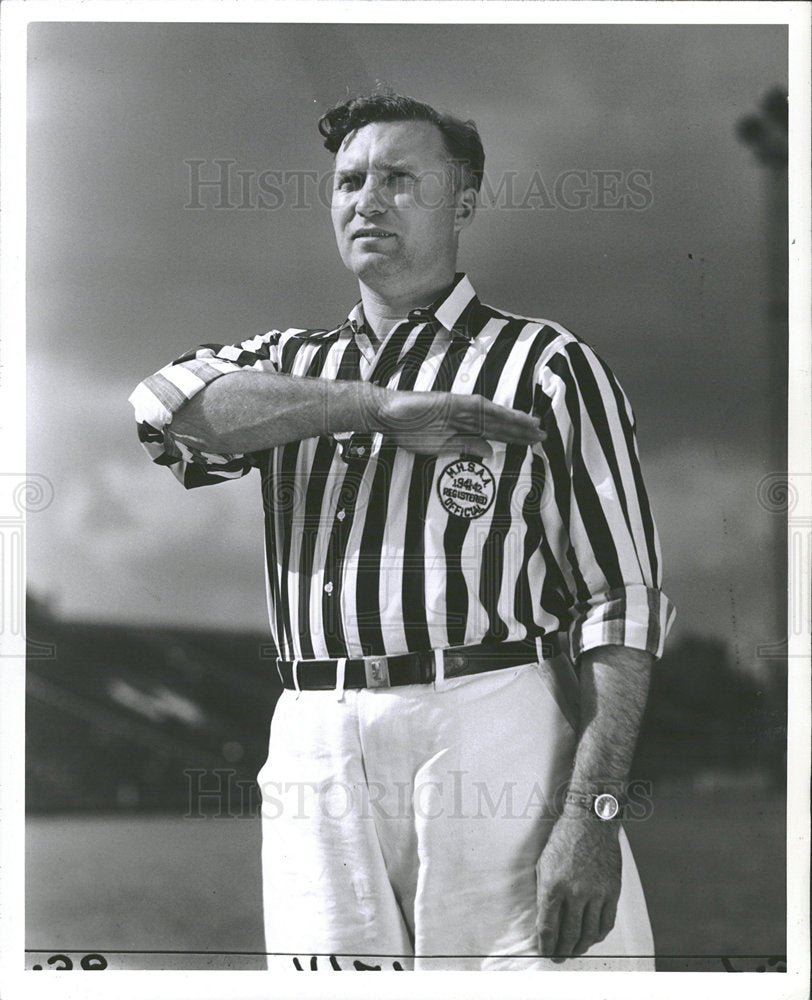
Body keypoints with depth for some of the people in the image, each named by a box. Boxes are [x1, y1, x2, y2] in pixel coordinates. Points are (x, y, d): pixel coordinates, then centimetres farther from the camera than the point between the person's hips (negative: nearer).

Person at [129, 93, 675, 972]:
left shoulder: (545, 366, 9)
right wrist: (382, 410, -10)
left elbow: (621, 598, 0)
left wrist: (593, 809, -13)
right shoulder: (291, 363, 21)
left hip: (491, 736, -3)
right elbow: (166, 405, -2)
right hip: (315, 757, 3)